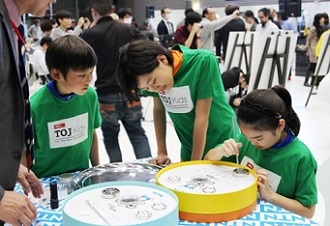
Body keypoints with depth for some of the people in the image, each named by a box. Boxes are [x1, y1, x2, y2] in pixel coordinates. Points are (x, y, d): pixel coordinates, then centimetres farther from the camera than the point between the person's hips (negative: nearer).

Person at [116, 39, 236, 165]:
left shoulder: (203, 61, -26)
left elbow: (202, 117, -23)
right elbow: (158, 109, 1)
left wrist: (195, 164, -19)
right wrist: (162, 153, -1)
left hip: (222, 143, -3)